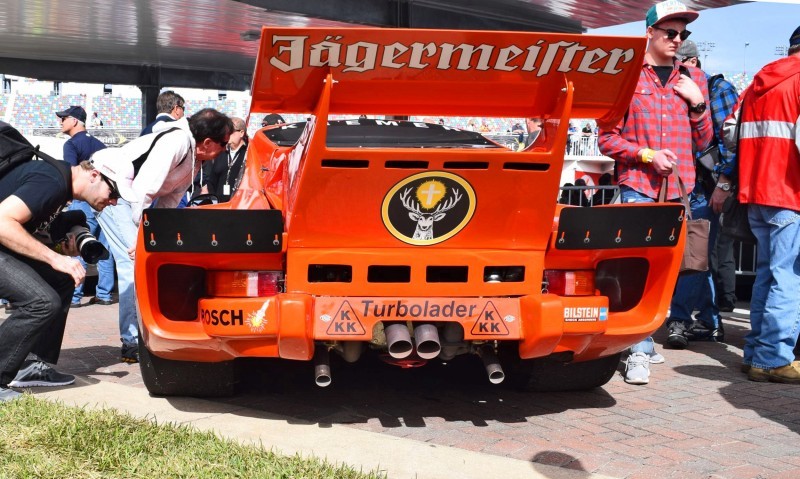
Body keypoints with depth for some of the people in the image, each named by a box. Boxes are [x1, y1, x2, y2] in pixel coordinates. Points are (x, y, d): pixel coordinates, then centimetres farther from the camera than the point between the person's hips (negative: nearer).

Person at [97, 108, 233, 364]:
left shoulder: (195, 160, 6)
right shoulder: (177, 141, -25)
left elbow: (168, 201, 8)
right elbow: (143, 189, -29)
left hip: (129, 196, 10)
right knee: (136, 262, -14)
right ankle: (133, 343, -11)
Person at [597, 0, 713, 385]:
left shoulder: (692, 79, 13)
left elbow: (702, 142, 14)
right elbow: (607, 139, -1)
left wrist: (698, 102, -1)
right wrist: (648, 155, -12)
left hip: (678, 187, 4)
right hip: (637, 185, -4)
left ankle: (642, 340, 22)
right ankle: (640, 352, -7)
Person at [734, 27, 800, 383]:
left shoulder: (757, 84, 15)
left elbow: (733, 134, 14)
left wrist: (729, 183, 19)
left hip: (756, 193, 8)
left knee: (767, 274, 13)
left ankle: (756, 353, 14)